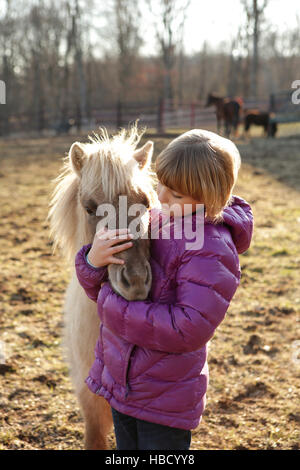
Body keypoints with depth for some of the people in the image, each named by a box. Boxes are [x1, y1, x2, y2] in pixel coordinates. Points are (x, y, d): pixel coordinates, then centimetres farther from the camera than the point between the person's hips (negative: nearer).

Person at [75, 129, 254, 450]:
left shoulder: (212, 249, -22)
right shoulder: (151, 221, -2)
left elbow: (191, 329, -30)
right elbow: (103, 290, 5)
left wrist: (113, 307, -24)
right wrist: (93, 262, -20)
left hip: (166, 397, -7)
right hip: (120, 382, 7)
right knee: (125, 448, 24)